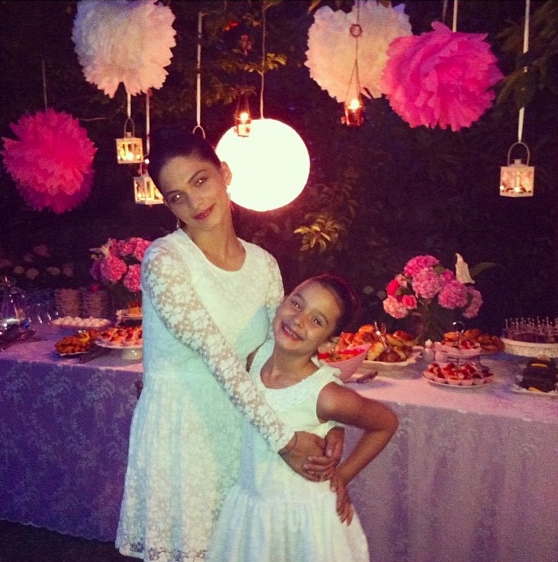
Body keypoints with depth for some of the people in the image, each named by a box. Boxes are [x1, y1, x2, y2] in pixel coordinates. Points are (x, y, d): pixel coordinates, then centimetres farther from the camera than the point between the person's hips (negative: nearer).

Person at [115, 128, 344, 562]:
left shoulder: (263, 263, 1)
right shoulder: (164, 261, -16)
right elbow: (219, 358, -22)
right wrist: (283, 439, -23)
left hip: (240, 431, 5)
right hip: (180, 433, -4)